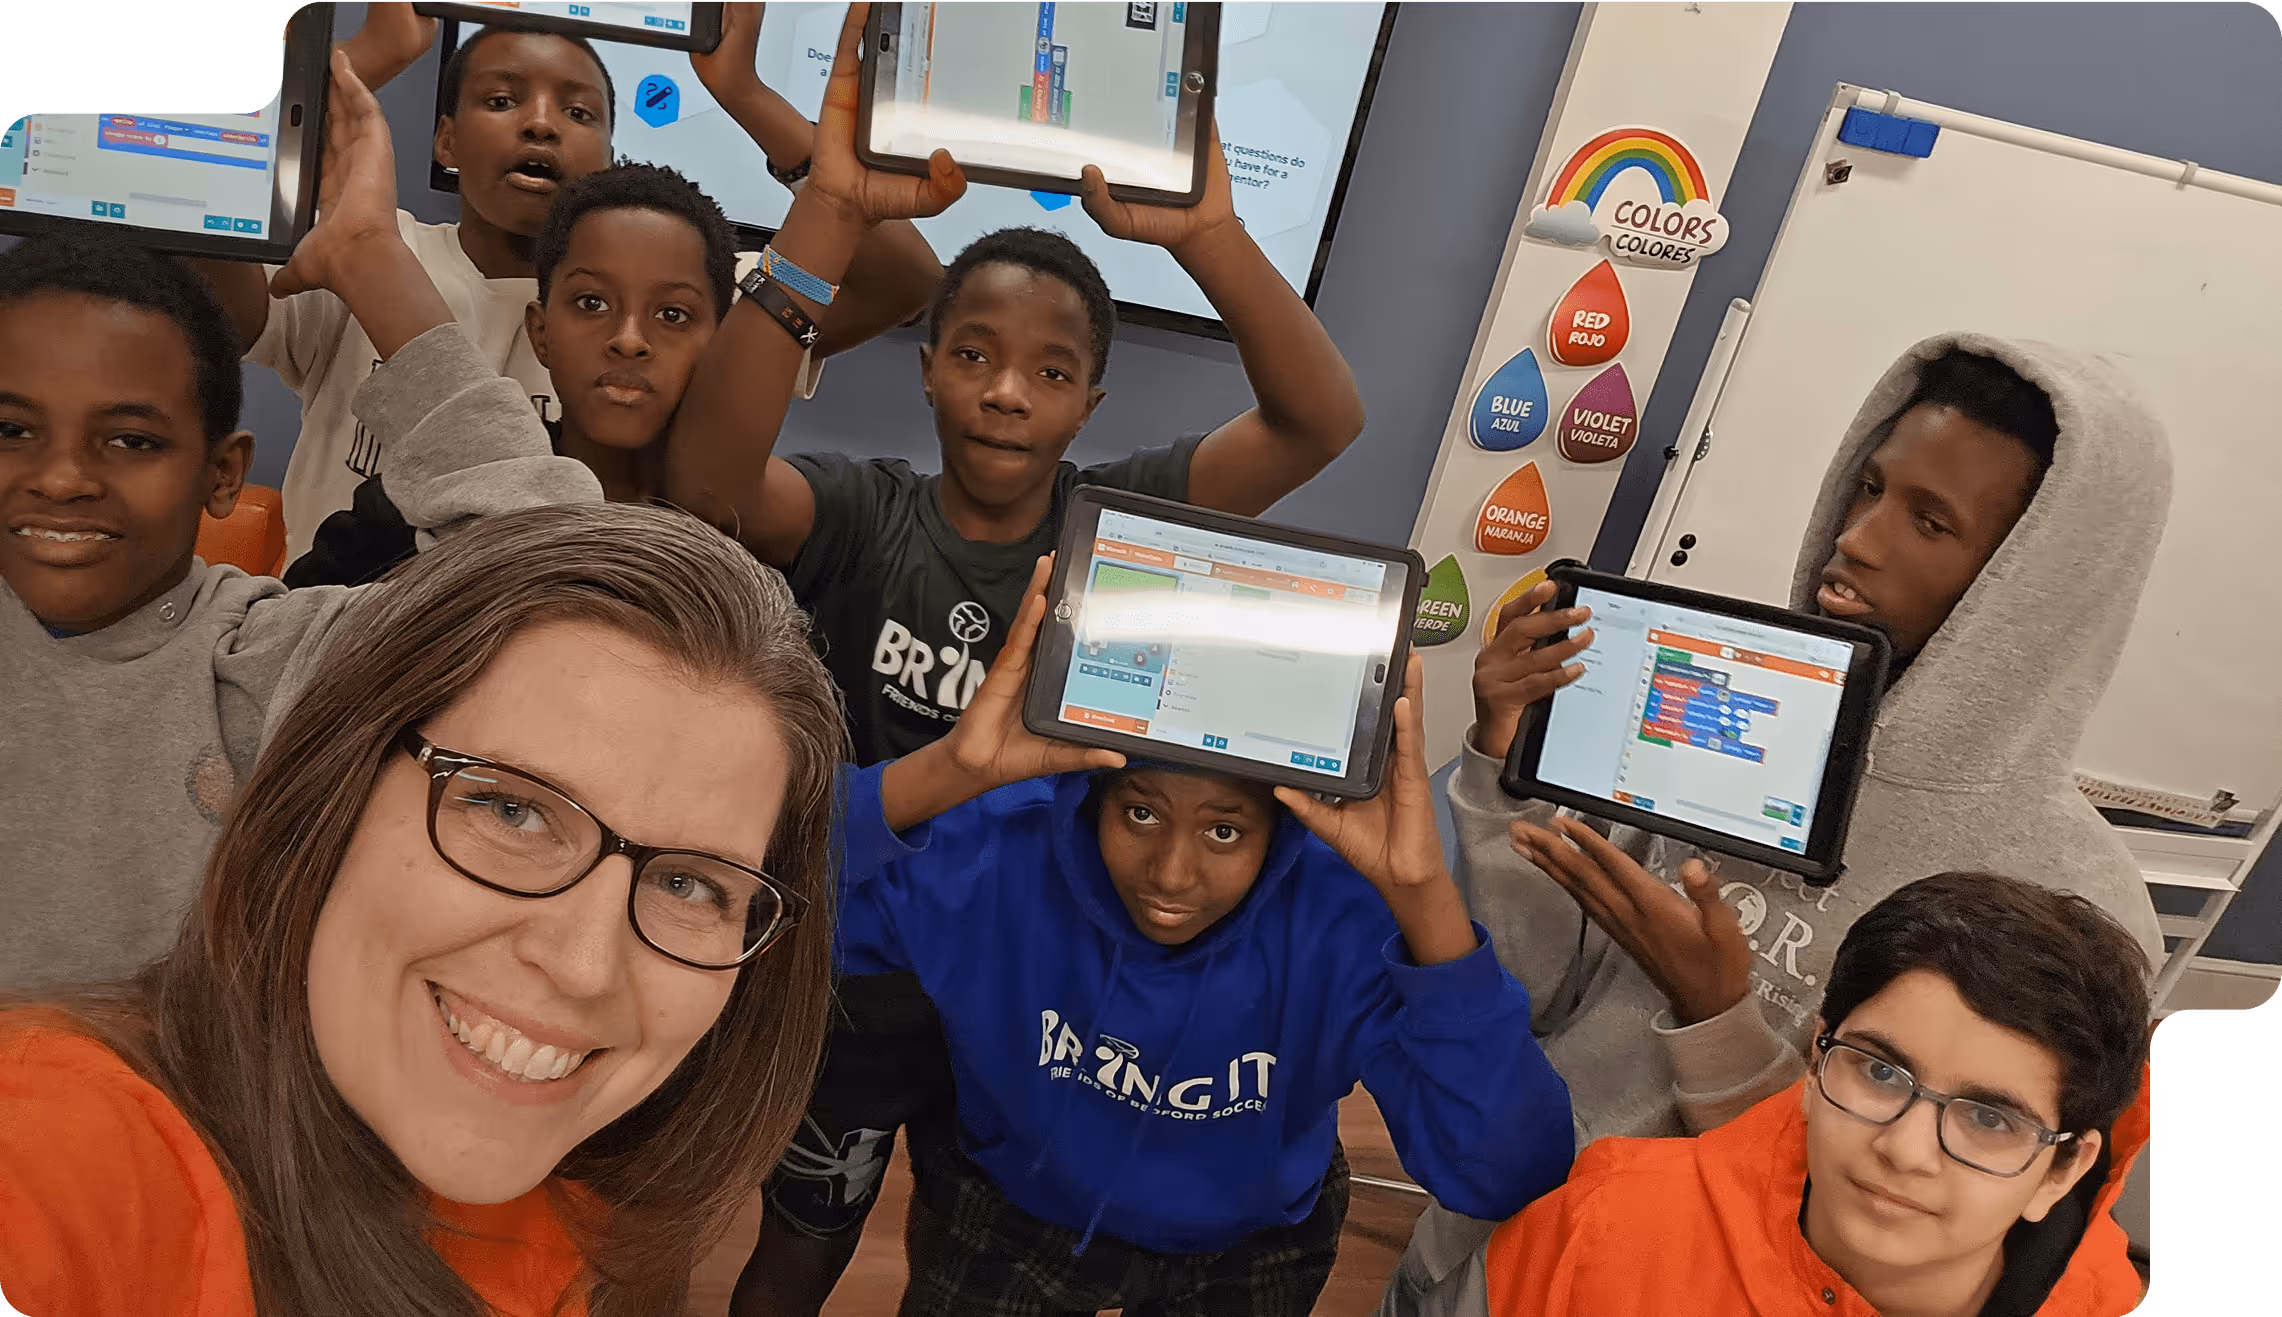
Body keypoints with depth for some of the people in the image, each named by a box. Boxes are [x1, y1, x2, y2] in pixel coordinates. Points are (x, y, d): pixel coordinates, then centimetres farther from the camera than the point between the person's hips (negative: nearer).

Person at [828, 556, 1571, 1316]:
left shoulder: (1350, 918, -31)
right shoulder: (996, 852, -30)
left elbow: (1509, 1176, -38)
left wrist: (1425, 895, -49)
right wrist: (944, 774, -51)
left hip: (1246, 1245, 1)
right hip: (1011, 1206, 0)